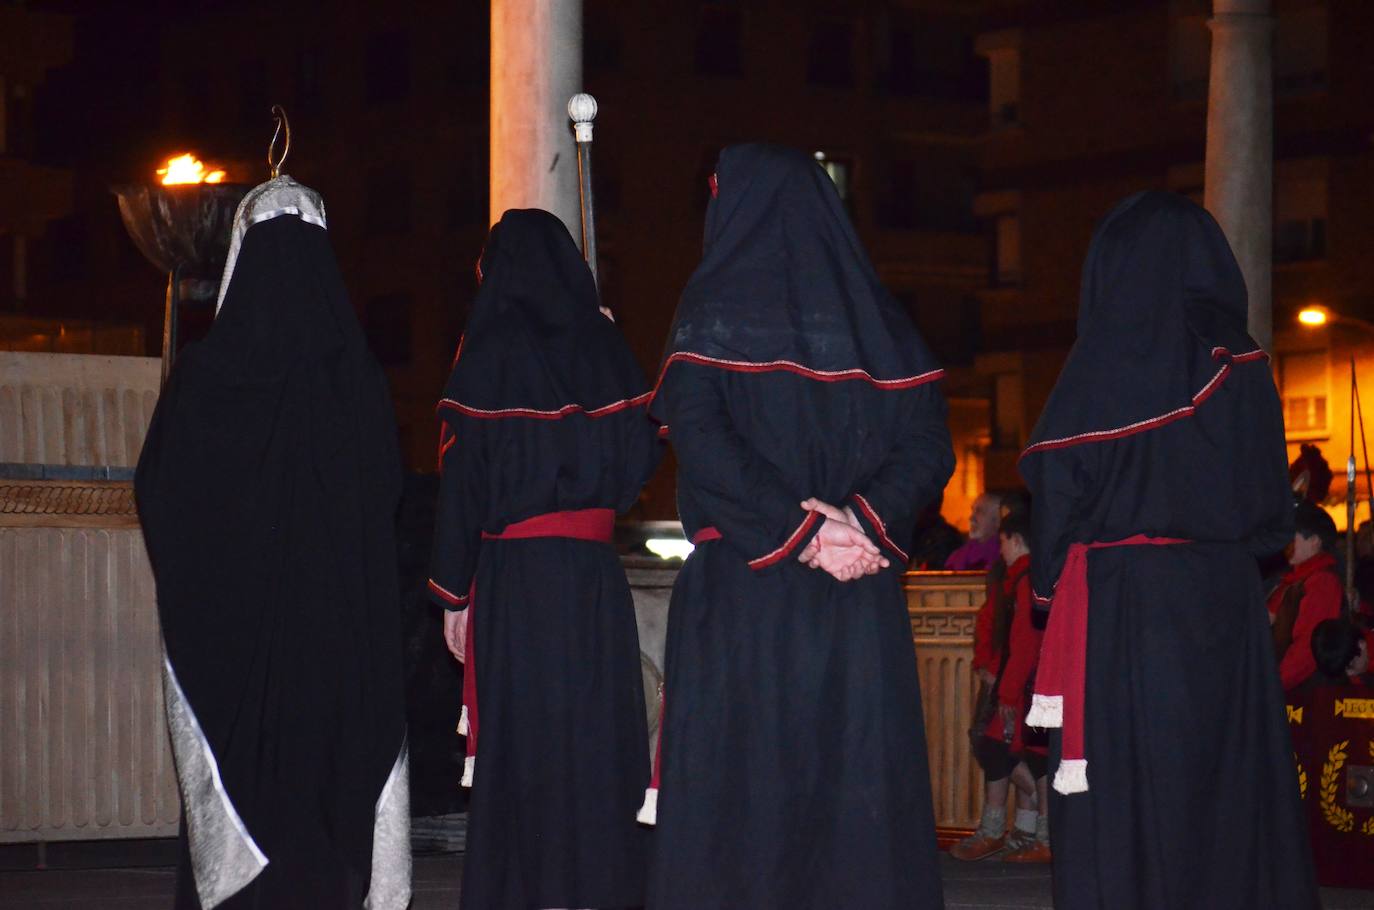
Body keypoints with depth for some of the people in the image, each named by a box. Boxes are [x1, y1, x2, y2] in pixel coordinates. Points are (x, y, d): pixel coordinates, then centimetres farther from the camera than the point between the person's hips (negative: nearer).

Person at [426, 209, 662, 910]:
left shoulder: (488, 354, -5)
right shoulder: (605, 346, 4)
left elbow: (462, 476, -6)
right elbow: (643, 455, 4)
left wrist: (453, 592, -3)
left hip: (516, 578, -3)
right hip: (597, 577, 3)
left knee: (520, 752, 2)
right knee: (597, 744, 7)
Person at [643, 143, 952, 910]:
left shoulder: (715, 307, -1)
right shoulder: (880, 316, 10)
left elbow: (700, 440, -15)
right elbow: (929, 448, 1)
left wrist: (796, 527, -15)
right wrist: (863, 519, -9)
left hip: (743, 587, -3)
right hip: (859, 596, 3)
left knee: (738, 782, 0)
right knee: (858, 784, 4)